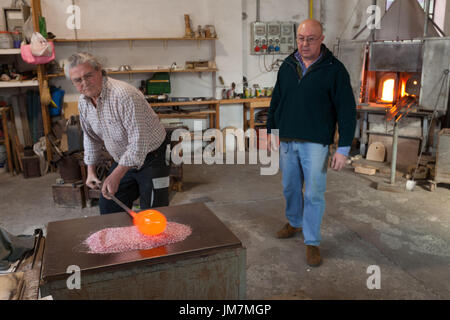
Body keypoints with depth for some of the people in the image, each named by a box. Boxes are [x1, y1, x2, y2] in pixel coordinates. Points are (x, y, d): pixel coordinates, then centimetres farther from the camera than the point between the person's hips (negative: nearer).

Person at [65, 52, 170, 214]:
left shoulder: (124, 94, -29)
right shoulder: (83, 101, -1)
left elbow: (139, 141, -31)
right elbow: (91, 137, 15)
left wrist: (116, 176, -29)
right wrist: (90, 170, 14)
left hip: (151, 157, -7)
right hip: (124, 159, 8)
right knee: (108, 207, 14)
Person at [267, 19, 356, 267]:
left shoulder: (334, 69, -7)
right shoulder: (287, 66, 7)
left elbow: (347, 111, -8)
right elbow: (275, 101, 17)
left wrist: (343, 149, -12)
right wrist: (271, 130, 13)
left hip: (315, 143, -4)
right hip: (287, 141, 5)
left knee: (314, 194, 0)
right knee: (290, 188, 17)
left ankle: (312, 242, 14)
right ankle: (294, 223, 41)